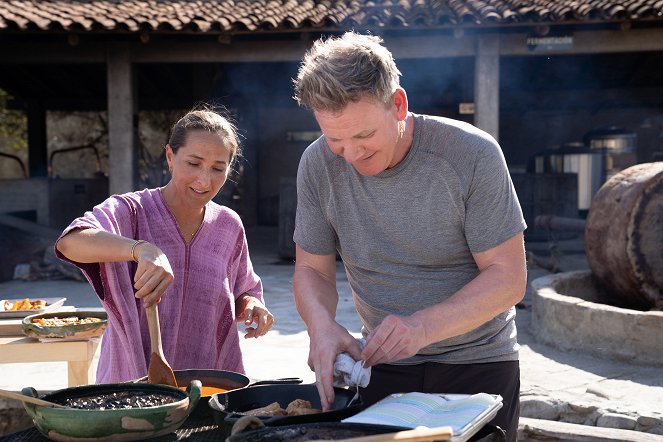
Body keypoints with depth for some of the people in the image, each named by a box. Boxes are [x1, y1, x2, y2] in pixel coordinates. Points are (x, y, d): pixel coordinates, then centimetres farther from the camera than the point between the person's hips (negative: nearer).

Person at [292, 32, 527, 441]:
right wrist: (322, 325, -24)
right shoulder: (318, 165, -10)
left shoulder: (473, 154, -20)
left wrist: (423, 326, -33)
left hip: (476, 361, -2)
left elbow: (509, 277, -18)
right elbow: (312, 271, -1)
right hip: (382, 363, 3)